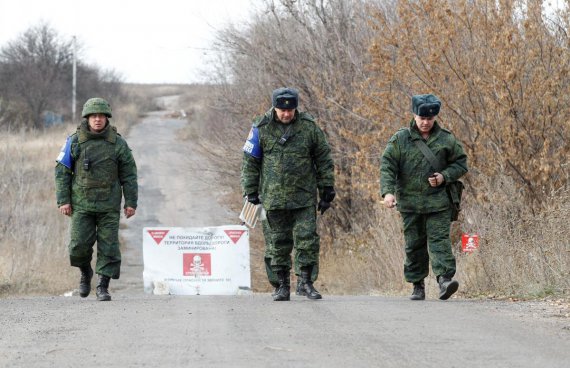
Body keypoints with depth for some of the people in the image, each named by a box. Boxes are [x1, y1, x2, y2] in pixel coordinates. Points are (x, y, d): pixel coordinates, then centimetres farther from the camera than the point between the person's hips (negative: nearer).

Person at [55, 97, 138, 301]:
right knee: (79, 244, -5)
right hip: (82, 203, 0)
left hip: (109, 205, 0)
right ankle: (85, 273, 24)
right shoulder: (74, 142, 1)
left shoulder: (118, 143, 2)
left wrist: (131, 202, 0)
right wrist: (63, 200, -3)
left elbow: (129, 175, 5)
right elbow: (62, 172, 4)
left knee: (108, 246, -3)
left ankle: (103, 286, 4)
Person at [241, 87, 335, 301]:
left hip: (305, 197, 0)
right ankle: (282, 286, 12)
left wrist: (327, 191, 6)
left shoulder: (309, 127, 1)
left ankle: (306, 282, 6)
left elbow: (324, 161, 8)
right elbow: (249, 162, 6)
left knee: (308, 239, -5)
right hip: (274, 198, 0)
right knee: (278, 244, 4)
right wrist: (251, 193, 2)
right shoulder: (261, 128, 0)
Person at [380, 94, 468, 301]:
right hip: (410, 201, 1)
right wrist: (388, 191, -15)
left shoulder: (446, 140, 5)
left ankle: (445, 278, -22)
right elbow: (387, 165, -1)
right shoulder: (400, 139, 3)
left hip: (438, 201, -1)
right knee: (414, 244, 6)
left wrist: (444, 177, -7)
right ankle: (417, 285, 13)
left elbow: (461, 163, 12)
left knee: (439, 239, -13)